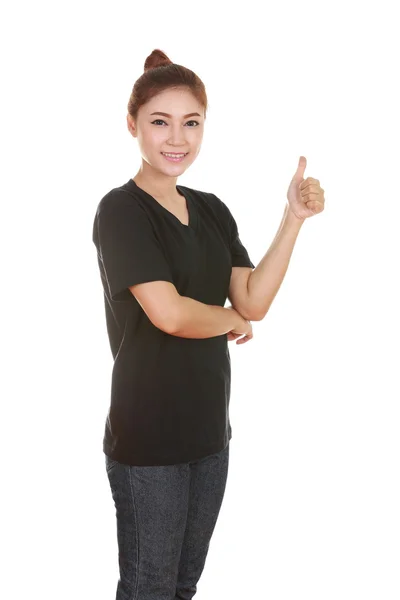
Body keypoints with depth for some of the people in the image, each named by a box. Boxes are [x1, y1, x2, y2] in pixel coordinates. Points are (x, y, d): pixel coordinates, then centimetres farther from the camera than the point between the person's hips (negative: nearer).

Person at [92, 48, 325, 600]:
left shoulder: (213, 211, 8)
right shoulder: (121, 210, -13)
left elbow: (254, 303, -2)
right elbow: (168, 313, -24)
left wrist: (295, 218, -8)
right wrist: (231, 320, -5)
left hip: (209, 426, 6)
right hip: (147, 435, -6)